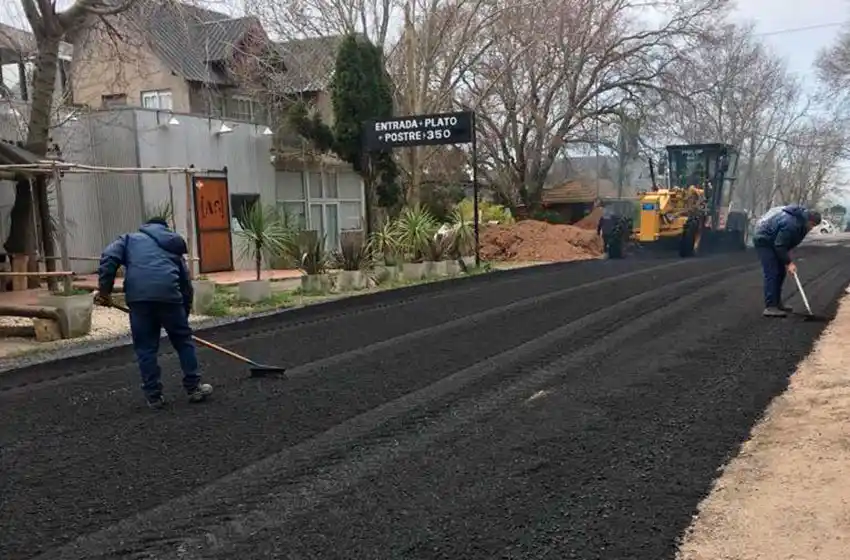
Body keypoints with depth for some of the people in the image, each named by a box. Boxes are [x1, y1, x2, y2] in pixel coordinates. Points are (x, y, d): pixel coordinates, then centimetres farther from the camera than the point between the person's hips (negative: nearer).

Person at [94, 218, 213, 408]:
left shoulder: (130, 238, 25)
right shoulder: (174, 247, 30)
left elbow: (108, 257, 5)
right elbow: (186, 283, 27)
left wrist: (104, 290, 7)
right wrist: (185, 312, 33)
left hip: (139, 296, -1)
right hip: (168, 295, 1)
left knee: (145, 348, 10)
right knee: (183, 340, 16)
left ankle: (154, 396, 15)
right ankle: (194, 388, 22)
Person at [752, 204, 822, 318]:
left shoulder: (801, 217, -2)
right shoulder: (791, 224, -33)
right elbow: (779, 245, -28)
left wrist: (788, 254, 2)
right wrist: (788, 262, -23)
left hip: (773, 240, 11)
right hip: (764, 241, -11)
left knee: (780, 272, 12)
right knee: (771, 273, -16)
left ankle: (776, 303, 19)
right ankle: (770, 307, -18)